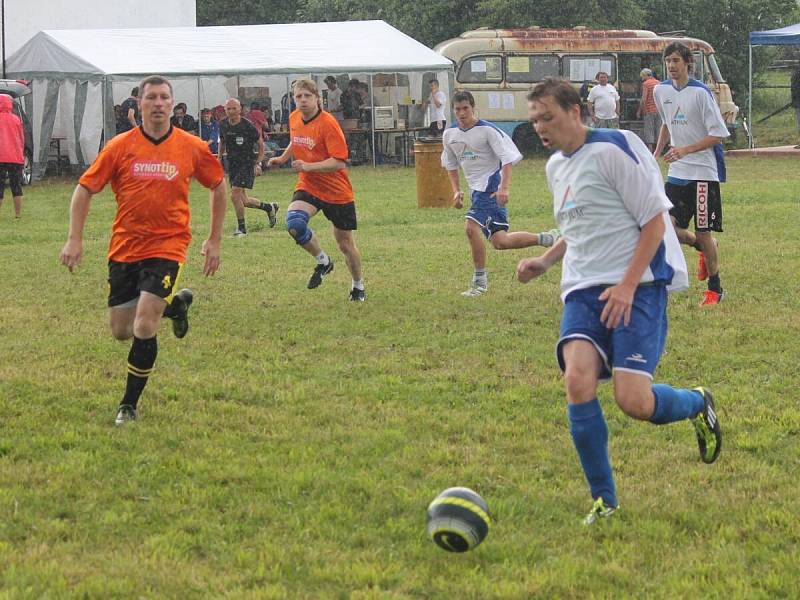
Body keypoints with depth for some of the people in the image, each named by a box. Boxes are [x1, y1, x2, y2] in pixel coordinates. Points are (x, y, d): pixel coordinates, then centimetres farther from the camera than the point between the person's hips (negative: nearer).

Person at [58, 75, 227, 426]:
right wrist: (75, 239, -6)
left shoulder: (191, 148, -2)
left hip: (167, 248, -2)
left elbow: (218, 186, 12)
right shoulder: (120, 147, -3)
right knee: (121, 331, 8)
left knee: (144, 327, -15)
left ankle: (129, 405, 1)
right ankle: (175, 303, 37)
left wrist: (214, 241, 11)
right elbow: (85, 189, 2)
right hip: (124, 248, 2)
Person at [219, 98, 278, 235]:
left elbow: (261, 144, -3)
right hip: (232, 165, 6)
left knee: (235, 194, -19)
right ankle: (269, 207, 33)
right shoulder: (223, 126, 2)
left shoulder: (248, 126, -13)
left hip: (247, 164, -6)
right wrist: (219, 158, 11)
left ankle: (241, 228, -5)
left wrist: (258, 164, -10)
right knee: (243, 201, 8)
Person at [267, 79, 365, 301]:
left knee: (345, 243, 6)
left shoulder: (328, 123, -19)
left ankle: (358, 286, 31)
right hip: (308, 187, 4)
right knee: (294, 225, -25)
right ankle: (322, 261, 2)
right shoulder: (294, 119, 2)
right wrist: (282, 158, 9)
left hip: (337, 191, -4)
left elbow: (339, 162, -24)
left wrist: (308, 166, -32)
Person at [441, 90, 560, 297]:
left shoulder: (487, 130, -11)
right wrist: (456, 190, 10)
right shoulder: (450, 134, 8)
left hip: (492, 187, -8)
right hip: (477, 189, 8)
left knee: (472, 227, -21)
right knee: (500, 242, 0)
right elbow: (451, 164, 22)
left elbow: (507, 158, -13)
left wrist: (504, 188, -24)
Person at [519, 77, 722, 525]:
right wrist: (545, 262, 13)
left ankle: (698, 405, 20)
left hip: (637, 287, -6)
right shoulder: (556, 167, 16)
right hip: (584, 289, 6)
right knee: (578, 380, -18)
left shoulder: (614, 149, -9)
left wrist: (627, 286, -17)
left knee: (634, 401, -17)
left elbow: (654, 221, -10)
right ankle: (604, 500, -6)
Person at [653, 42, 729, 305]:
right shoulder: (661, 91, 7)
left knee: (703, 233, -3)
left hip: (703, 171, -6)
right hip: (676, 172, 6)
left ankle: (715, 289, 13)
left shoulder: (700, 93, -13)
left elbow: (717, 135, -15)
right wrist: (657, 152, 18)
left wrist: (686, 150, -24)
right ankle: (703, 248, 27)